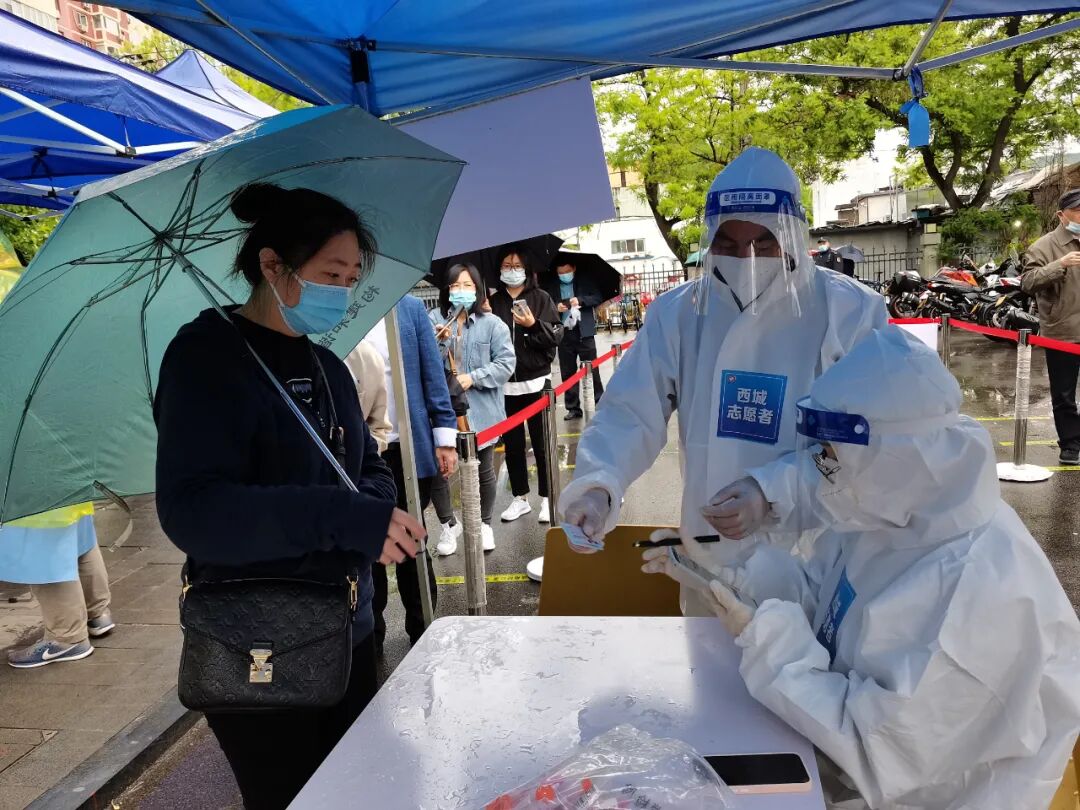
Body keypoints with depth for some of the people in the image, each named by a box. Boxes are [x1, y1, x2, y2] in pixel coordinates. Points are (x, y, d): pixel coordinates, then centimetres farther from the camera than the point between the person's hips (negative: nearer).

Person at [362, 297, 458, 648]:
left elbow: (433, 373, 2)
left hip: (407, 448, 1)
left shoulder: (409, 308, 2)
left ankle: (422, 630, 30)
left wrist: (445, 435, -3)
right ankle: (370, 635, 30)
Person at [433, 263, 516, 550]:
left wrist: (472, 378, -17)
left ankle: (485, 523, 32)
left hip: (481, 410, -1)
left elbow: (506, 364, -7)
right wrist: (436, 342, -17)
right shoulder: (434, 321, 2)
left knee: (484, 470, 12)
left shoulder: (492, 324, -3)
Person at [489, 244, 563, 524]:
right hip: (504, 383, 3)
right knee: (512, 443, 11)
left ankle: (547, 498, 16)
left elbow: (556, 335, -5)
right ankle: (520, 498, 23)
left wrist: (534, 325, -21)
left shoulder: (541, 298, 1)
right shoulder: (493, 302, 6)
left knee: (541, 442, 5)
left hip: (536, 380, -2)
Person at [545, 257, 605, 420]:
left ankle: (600, 403, 13)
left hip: (584, 332, -1)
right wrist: (555, 308, -16)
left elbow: (598, 298, -1)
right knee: (568, 373, 6)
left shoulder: (585, 280, 3)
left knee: (592, 370, 3)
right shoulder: (551, 285, 4)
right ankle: (573, 408, 14)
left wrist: (581, 300, -15)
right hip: (564, 334, 1)